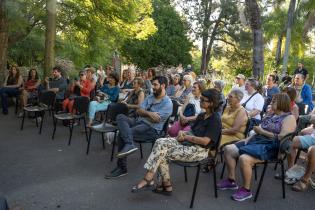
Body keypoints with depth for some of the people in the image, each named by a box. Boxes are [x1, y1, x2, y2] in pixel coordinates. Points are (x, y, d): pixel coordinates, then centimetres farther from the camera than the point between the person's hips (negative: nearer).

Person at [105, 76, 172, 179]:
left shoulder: (167, 103, -8)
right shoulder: (150, 97, 15)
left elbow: (155, 119, -17)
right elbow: (139, 111, 6)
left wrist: (144, 112, -5)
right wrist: (149, 113, -12)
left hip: (152, 129, -7)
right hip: (139, 122, 7)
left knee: (122, 134, -24)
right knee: (120, 117, -19)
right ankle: (129, 144, -31)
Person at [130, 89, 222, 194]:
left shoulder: (215, 119, -12)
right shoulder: (201, 115, 15)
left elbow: (205, 141, -19)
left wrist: (186, 137, -11)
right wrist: (183, 133, -3)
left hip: (200, 149, -8)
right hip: (188, 142, 8)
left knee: (162, 154, -19)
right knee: (160, 143, -14)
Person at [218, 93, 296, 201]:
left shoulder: (289, 118, -4)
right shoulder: (270, 116, 21)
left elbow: (282, 138, -17)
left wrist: (262, 131, -11)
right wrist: (247, 139, 2)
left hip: (270, 147, -9)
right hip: (256, 140, 9)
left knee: (244, 159, -32)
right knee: (228, 149, -5)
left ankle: (246, 190, -10)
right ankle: (231, 180, 7)